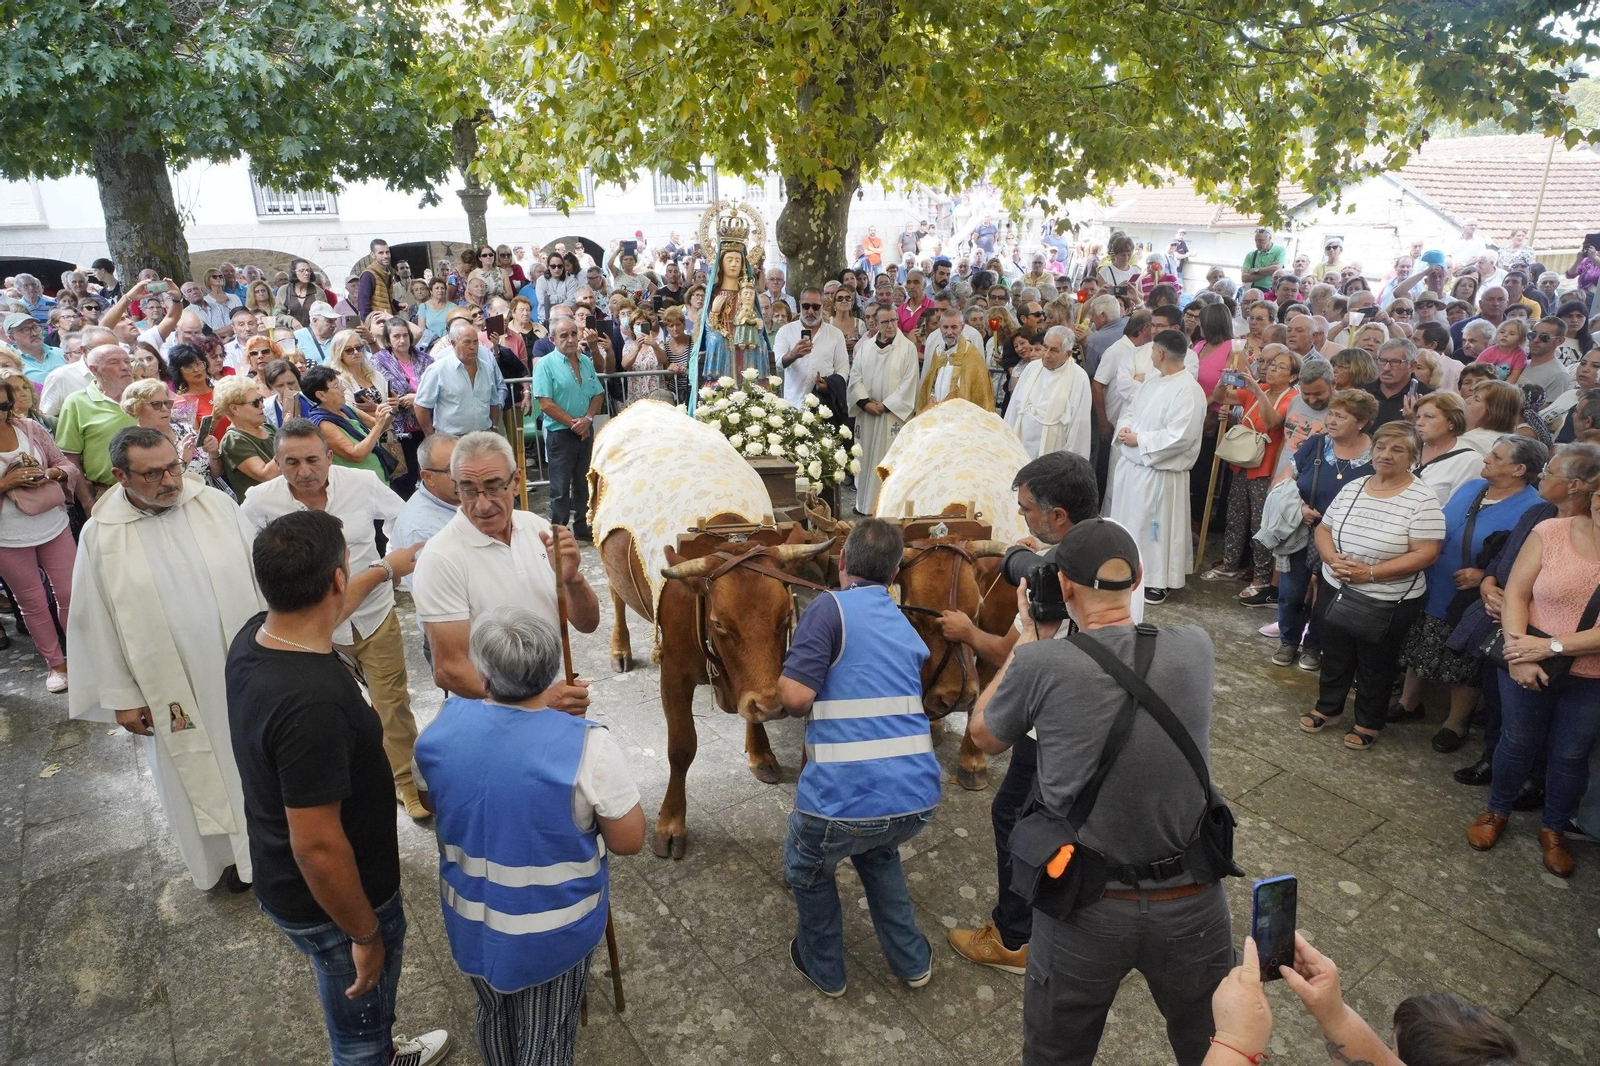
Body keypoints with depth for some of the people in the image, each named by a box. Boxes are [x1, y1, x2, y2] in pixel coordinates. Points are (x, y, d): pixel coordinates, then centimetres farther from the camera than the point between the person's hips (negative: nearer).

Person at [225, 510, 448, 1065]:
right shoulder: (311, 702, -39)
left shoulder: (254, 634, -10)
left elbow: (315, 608, 15)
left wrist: (386, 568, 31)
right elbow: (317, 846, -33)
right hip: (328, 901, -9)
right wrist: (365, 935, -18)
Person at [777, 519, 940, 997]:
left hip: (843, 799, -5)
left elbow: (795, 697, -15)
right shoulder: (907, 628, 15)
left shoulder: (831, 608, -7)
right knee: (878, 851, 38)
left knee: (807, 868, 28)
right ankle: (911, 961, 43)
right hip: (918, 800, 6)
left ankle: (824, 970, 42)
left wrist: (786, 690, 7)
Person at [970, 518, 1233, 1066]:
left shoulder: (1041, 663, -19)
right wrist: (1047, 644, 9)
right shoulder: (1195, 648, -9)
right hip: (1192, 903, 2)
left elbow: (983, 736, 2)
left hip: (1084, 909, -2)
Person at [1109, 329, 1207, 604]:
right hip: (1131, 465, 9)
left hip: (1158, 472, -9)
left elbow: (1179, 437, -24)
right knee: (1128, 521, 17)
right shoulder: (1152, 382, 11)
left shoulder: (1188, 391, -18)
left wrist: (1139, 440, -19)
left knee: (1154, 526, 2)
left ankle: (1157, 581, 16)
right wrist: (1125, 428, -4)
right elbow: (1131, 411, 19)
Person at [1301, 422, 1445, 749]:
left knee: (1375, 666, 13)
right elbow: (1323, 529, 6)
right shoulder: (1352, 488, 2)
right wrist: (1332, 558, -14)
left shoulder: (1422, 500, -14)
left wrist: (1370, 572, -24)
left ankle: (1369, 723, 32)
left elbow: (1425, 554, -19)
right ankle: (1327, 706, 39)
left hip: (1388, 604, -4)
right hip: (1336, 592, 5)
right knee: (1334, 656, 19)